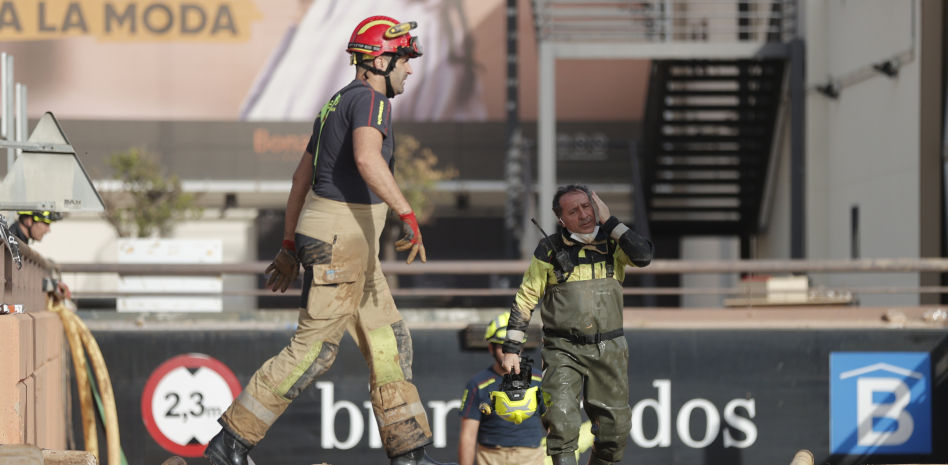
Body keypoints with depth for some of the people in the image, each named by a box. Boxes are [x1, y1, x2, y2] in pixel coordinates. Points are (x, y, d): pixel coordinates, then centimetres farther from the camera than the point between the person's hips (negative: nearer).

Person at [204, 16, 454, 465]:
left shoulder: (338, 103, 18)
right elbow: (368, 160, -32)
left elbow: (301, 178, 21)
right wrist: (408, 217, -36)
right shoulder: (370, 99, -12)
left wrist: (289, 247, 24)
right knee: (314, 348, -8)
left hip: (351, 245, 10)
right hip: (342, 239, -10)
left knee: (389, 342, 11)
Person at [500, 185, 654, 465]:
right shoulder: (550, 251, 1)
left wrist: (608, 221, -11)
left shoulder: (613, 243, 5)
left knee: (615, 426, 4)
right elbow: (525, 300, 5)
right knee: (561, 420, -21)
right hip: (563, 350, -2)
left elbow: (643, 256, -16)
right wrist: (511, 348, 0)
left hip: (608, 350, 2)